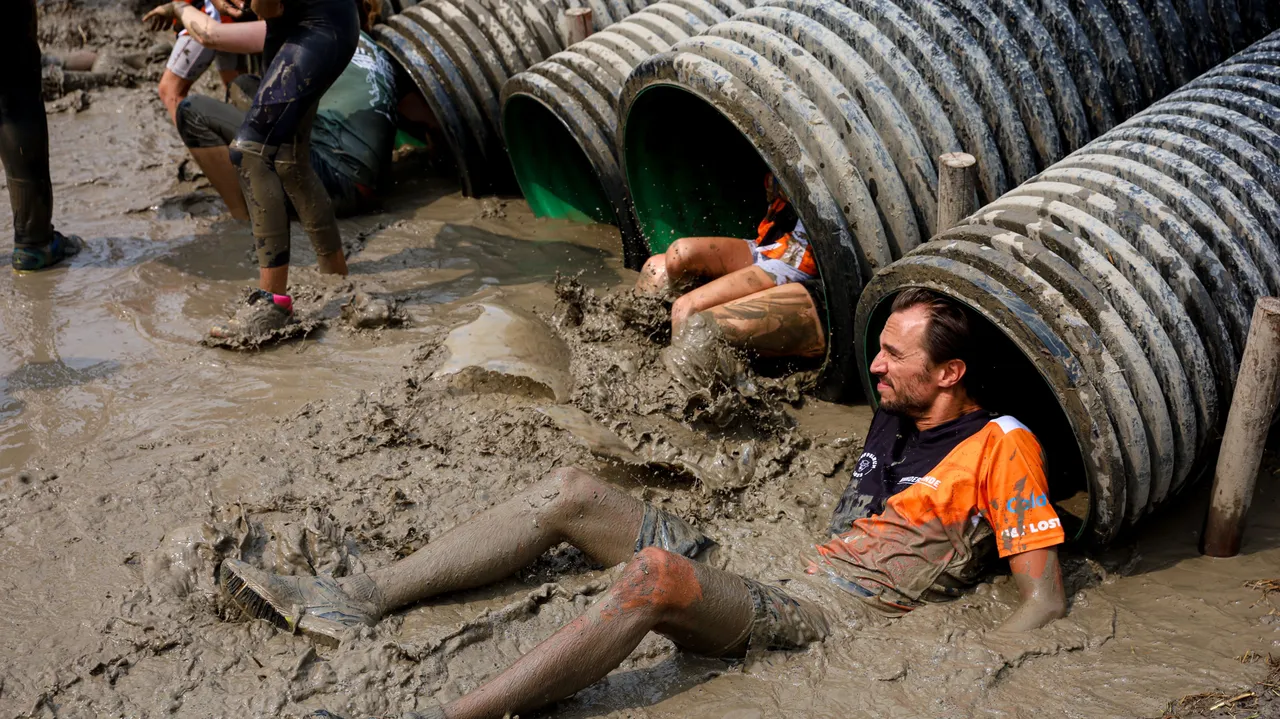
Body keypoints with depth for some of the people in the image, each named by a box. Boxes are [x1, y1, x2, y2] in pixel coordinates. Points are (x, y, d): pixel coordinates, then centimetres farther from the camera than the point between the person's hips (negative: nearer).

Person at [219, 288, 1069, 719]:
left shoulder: (1001, 445, -4)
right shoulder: (894, 416, 18)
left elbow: (1047, 595, -8)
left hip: (832, 616, -8)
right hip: (767, 575, 9)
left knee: (654, 571, -38)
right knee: (573, 493, -1)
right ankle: (352, 600, -3)